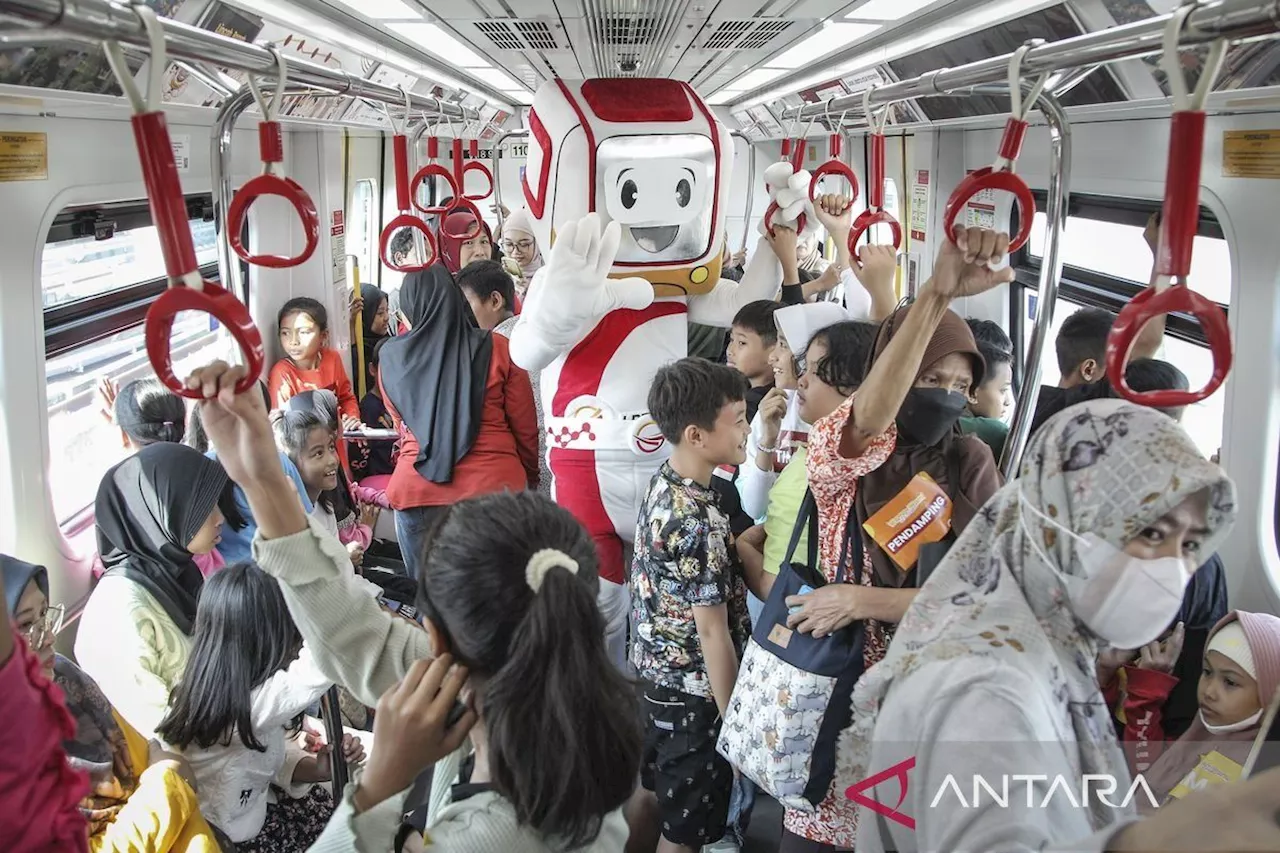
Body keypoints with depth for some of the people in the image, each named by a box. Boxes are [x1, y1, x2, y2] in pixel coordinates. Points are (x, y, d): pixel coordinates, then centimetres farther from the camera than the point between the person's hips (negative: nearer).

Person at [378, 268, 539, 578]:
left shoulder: (391, 357, 2)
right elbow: (526, 429, 5)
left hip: (417, 492, 1)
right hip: (494, 486, -1)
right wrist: (530, 481, 20)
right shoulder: (496, 349, -3)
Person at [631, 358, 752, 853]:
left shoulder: (663, 483, -2)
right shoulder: (700, 522, -30)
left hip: (655, 669, 9)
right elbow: (712, 632, -24)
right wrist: (735, 722, -16)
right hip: (693, 691, -9)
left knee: (648, 790, 27)